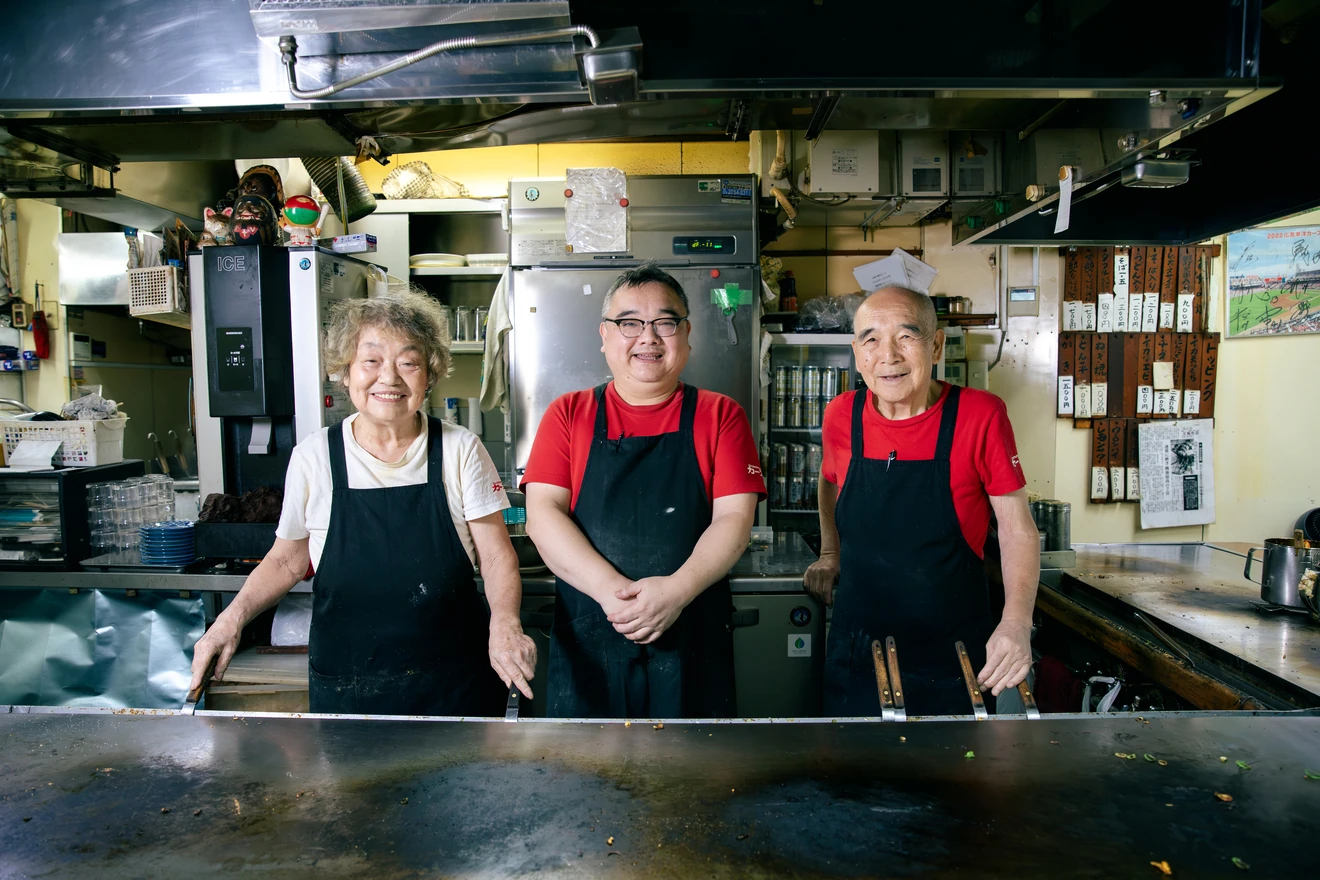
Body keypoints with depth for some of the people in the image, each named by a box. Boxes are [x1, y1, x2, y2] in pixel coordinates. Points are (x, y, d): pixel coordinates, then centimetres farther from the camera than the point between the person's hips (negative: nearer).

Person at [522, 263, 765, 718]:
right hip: (587, 643, 0)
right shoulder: (568, 414, 7)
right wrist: (610, 589, -17)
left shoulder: (720, 415, 6)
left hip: (692, 640, 0)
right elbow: (542, 512, -3)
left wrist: (678, 589, -19)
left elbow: (734, 517, -3)